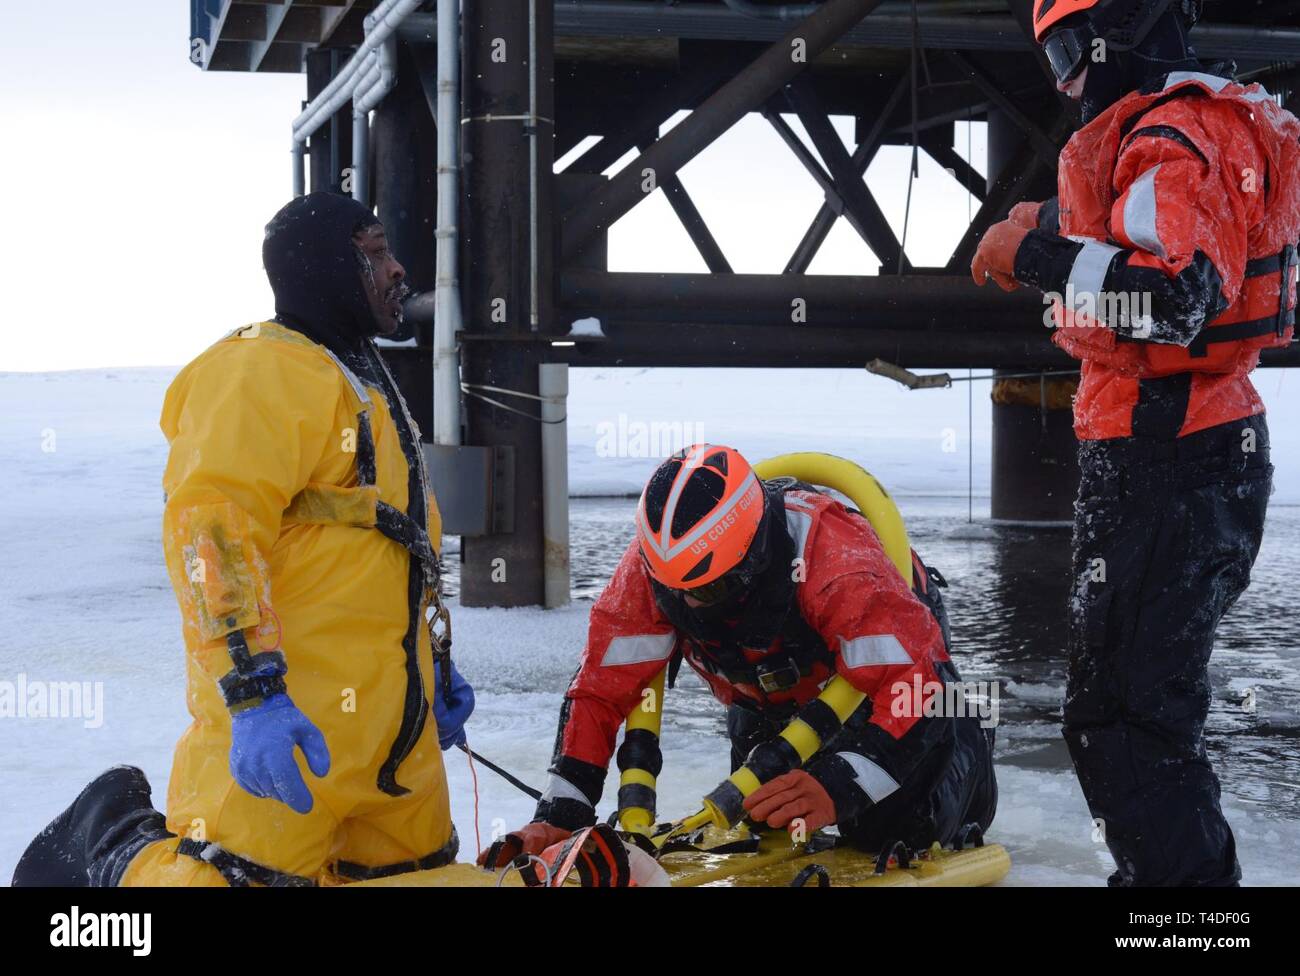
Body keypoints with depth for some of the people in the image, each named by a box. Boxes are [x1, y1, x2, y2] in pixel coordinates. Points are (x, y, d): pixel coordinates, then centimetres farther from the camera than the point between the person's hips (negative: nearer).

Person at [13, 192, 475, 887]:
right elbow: (209, 525, -22)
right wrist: (252, 691, -30)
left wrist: (430, 671, 30)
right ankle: (109, 844, 12)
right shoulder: (264, 370, -9)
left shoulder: (362, 382, 24)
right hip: (285, 730, -10)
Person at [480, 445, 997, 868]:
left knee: (897, 827, -14)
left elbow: (917, 685, -49)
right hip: (769, 694, 5)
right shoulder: (650, 566, -31)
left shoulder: (833, 553, -45)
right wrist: (560, 815, -36)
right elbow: (599, 691, -26)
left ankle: (967, 747, 20)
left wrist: (839, 785, -62)